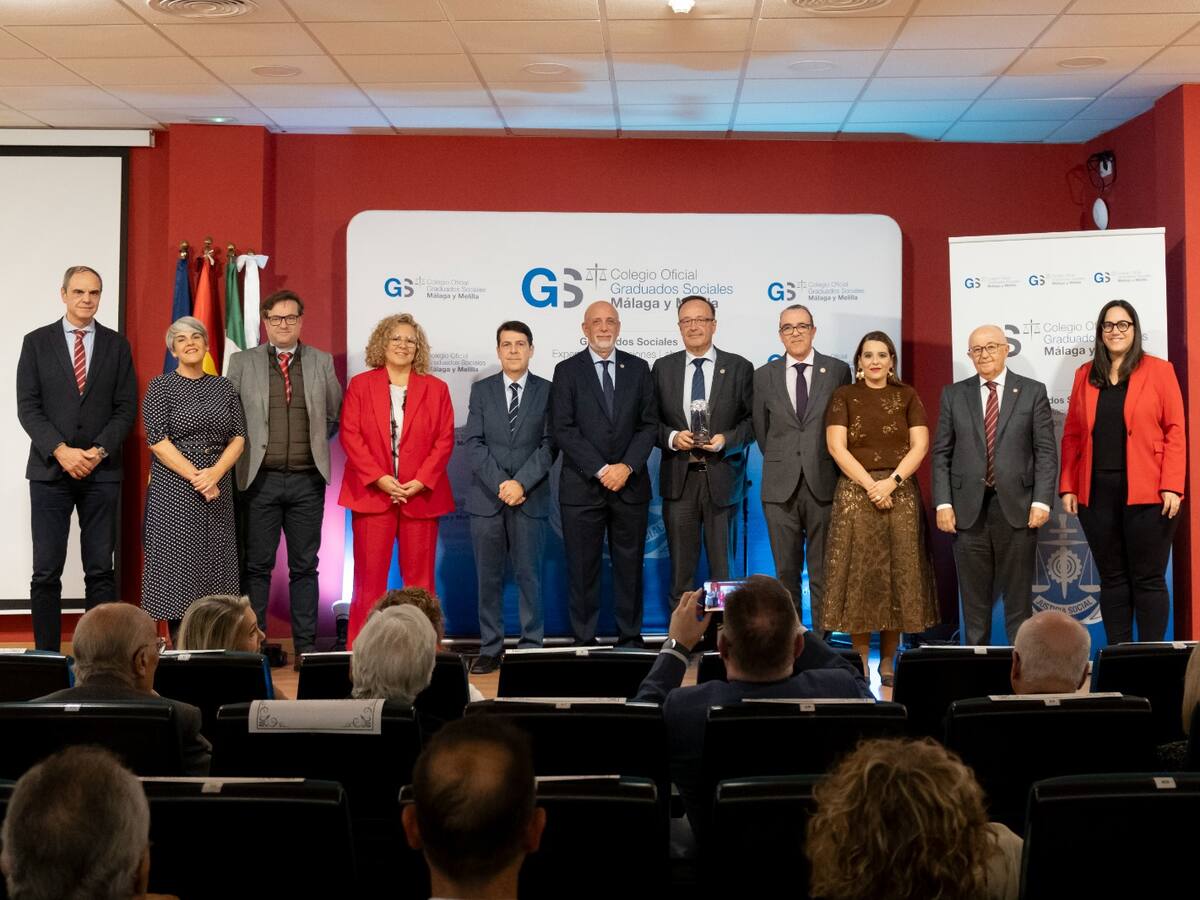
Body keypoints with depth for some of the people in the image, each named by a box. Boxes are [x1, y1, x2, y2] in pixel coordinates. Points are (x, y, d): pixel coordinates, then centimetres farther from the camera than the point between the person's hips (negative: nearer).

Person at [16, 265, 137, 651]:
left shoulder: (117, 345, 8)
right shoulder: (36, 342, 6)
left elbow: (126, 408, 4)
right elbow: (28, 406, 0)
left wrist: (98, 451, -9)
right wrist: (61, 451, -12)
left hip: (102, 472, 1)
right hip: (50, 470, -1)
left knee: (100, 571, 2)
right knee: (46, 572, -1)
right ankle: (47, 654, 6)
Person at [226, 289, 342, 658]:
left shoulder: (322, 362, 9)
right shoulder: (242, 362, 5)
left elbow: (335, 416, 17)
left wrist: (315, 444, 10)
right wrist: (246, 451, 2)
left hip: (307, 479, 1)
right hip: (260, 478, -1)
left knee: (304, 567, 6)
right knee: (257, 566, 3)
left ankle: (306, 645, 12)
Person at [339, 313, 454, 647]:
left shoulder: (436, 388, 10)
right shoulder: (360, 385, 7)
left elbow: (445, 439, 3)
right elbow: (350, 435, -1)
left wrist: (421, 481, -9)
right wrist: (379, 478, -12)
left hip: (421, 494, 1)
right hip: (372, 493, -1)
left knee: (419, 578, 3)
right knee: (370, 577, 0)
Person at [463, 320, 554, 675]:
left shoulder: (547, 391, 5)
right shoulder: (481, 389, 9)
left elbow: (549, 445, -1)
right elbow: (473, 443, 1)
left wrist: (521, 483, -13)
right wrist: (500, 484, -11)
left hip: (531, 498, -1)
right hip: (486, 497, 1)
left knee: (529, 575, 1)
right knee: (488, 577, 4)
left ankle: (531, 647, 8)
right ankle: (490, 649, 11)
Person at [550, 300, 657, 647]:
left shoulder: (638, 368, 9)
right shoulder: (567, 371, 1)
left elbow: (648, 424, 5)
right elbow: (563, 430, -6)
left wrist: (627, 466, -10)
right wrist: (600, 470, -13)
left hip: (630, 484, 2)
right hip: (582, 486, -2)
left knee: (629, 565, 8)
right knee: (582, 567, 2)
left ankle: (630, 637, 17)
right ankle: (584, 640, 11)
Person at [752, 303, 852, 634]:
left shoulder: (838, 370, 3)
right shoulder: (764, 375, 7)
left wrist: (836, 470, 9)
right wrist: (780, 463, 12)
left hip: (823, 483, -1)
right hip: (781, 485, 1)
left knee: (823, 570, 4)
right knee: (786, 570, 7)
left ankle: (822, 638, 11)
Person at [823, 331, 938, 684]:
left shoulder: (906, 396, 9)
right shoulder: (844, 396, 6)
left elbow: (920, 445, 1)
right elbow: (837, 447, -3)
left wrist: (892, 481, -14)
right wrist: (870, 485, -13)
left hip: (900, 492, 1)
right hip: (855, 492, -1)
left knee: (898, 573, 1)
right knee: (859, 573, -2)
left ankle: (888, 661, 10)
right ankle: (860, 660, 6)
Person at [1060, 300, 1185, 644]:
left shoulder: (1158, 370, 2)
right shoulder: (1085, 375, 11)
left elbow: (1175, 431, -3)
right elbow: (1072, 435, 10)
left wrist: (1171, 487, -11)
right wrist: (1067, 487, 3)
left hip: (1147, 494, -3)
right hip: (1096, 493, 3)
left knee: (1148, 579, 1)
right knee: (1112, 579, 9)